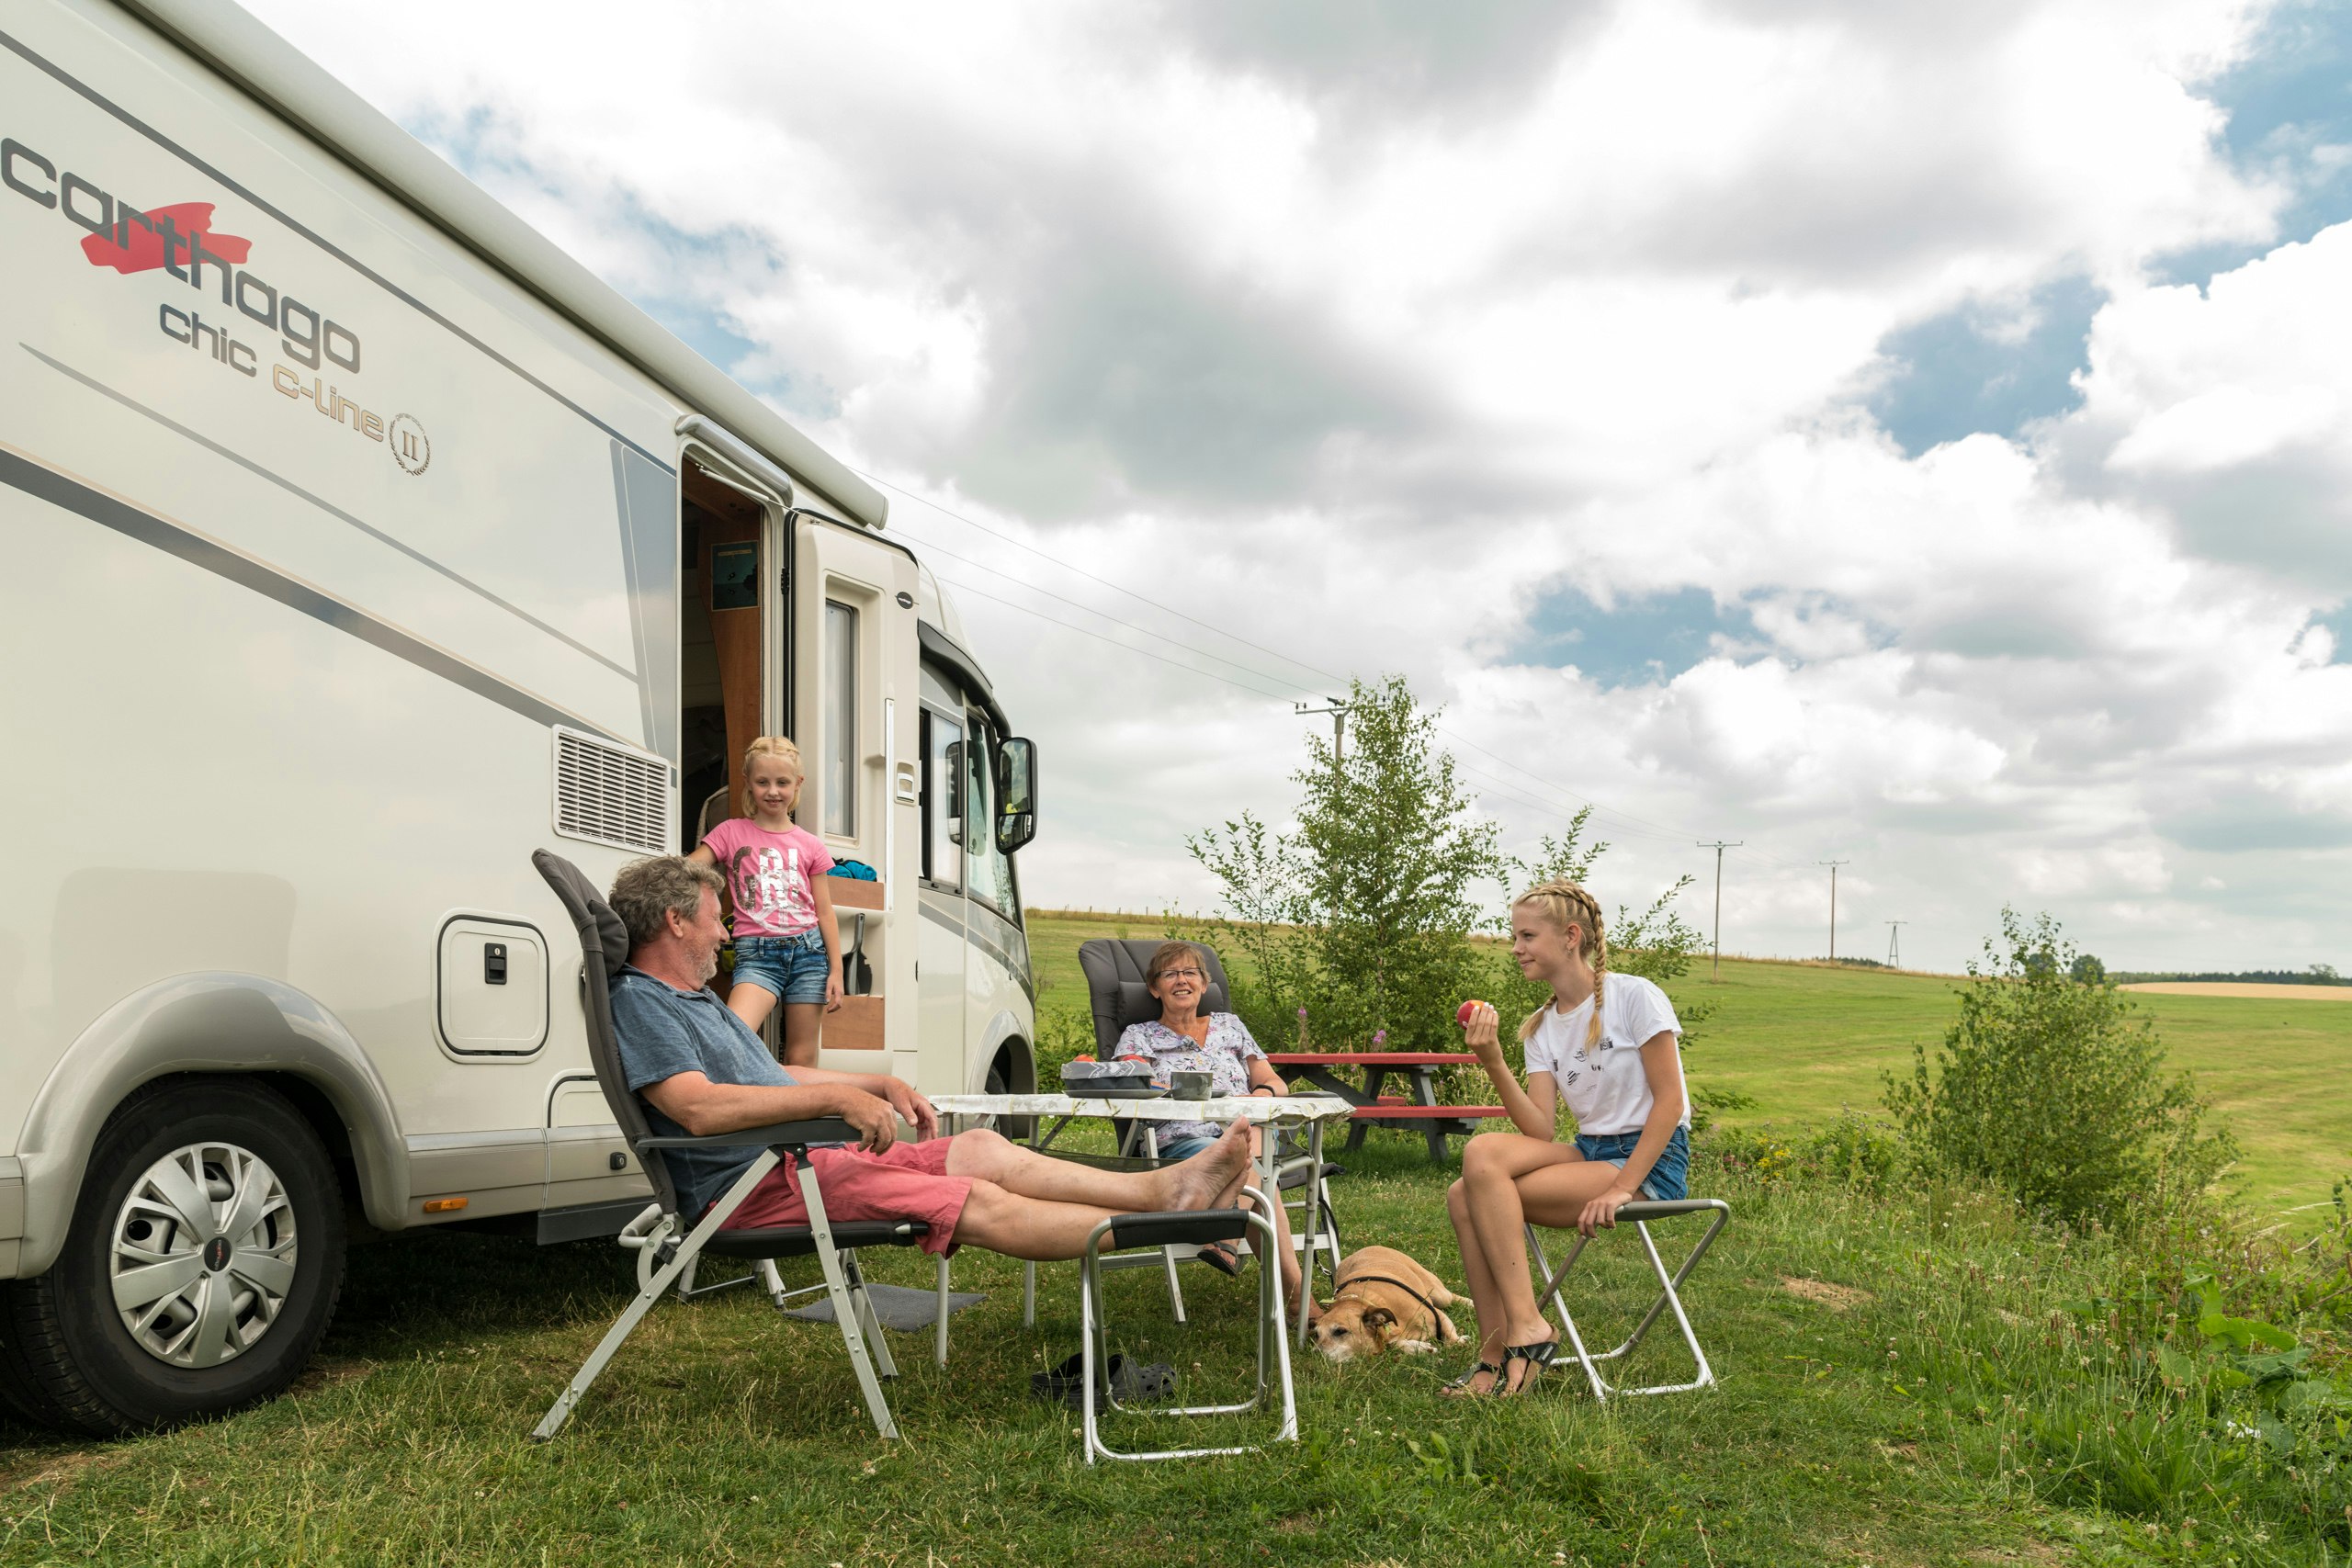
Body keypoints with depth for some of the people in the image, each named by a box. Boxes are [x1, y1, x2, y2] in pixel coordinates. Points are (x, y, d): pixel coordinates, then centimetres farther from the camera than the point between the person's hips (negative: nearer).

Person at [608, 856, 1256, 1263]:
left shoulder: (701, 1000, 25)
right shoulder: (639, 1001, -9)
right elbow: (697, 1107, -25)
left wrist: (882, 1084, 22)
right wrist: (838, 1097, -27)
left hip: (801, 1157, 10)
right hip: (751, 1186, -10)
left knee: (979, 1150, -3)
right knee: (977, 1203, -19)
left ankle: (1164, 1188, -6)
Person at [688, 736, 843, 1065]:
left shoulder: (810, 845, 9)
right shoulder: (731, 832, 5)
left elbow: (825, 913, 11)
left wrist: (836, 970, 5)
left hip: (808, 951, 2)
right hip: (757, 953, -2)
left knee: (801, 1060, 5)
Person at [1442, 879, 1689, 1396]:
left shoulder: (1634, 996, -7)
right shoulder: (1540, 1028, 10)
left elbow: (1669, 1102, -11)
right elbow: (1541, 1131, -1)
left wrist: (1623, 1187, -20)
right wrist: (1494, 1064, -15)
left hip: (1650, 1163, -6)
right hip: (1588, 1153, 7)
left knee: (1486, 1186, -24)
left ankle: (1527, 1327, -14)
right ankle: (1496, 1358, -13)